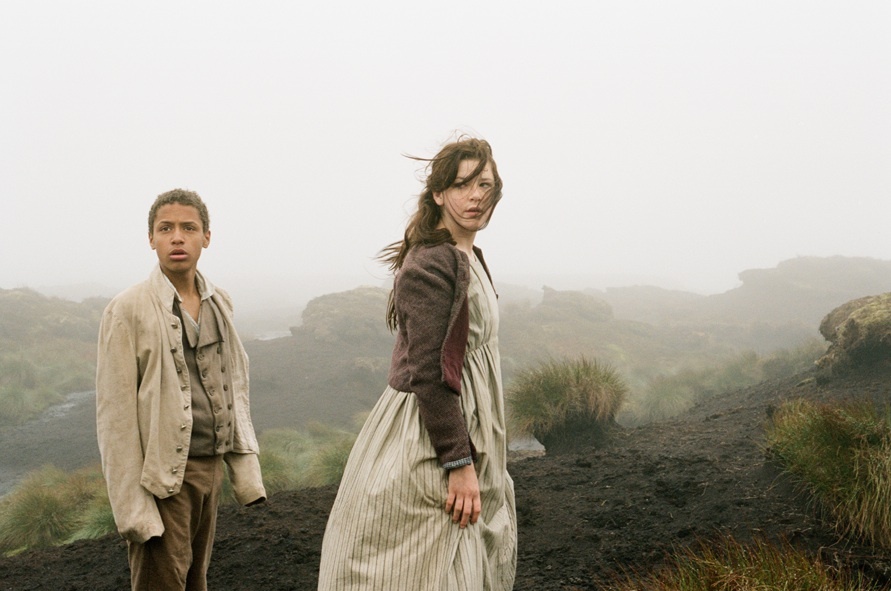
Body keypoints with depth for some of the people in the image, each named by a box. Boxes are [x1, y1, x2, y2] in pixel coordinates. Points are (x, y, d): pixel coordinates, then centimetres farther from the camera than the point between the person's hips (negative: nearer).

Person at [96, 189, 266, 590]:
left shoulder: (218, 304, 9)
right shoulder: (128, 310, -9)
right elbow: (115, 416, -11)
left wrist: (246, 472, 8)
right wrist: (133, 507, -15)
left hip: (210, 468, 6)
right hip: (163, 477, -6)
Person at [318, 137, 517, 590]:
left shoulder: (465, 259, 13)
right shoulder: (431, 265, -18)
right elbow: (430, 374, -22)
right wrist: (459, 462, -23)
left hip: (463, 428, 10)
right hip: (427, 448, -10)